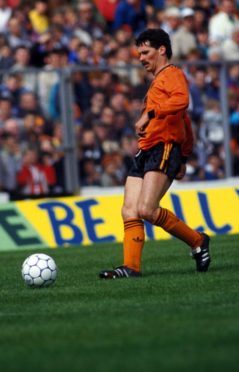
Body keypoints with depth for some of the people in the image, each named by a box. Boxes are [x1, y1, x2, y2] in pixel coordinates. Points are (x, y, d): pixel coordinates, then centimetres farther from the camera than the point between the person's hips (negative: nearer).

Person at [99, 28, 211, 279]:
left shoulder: (173, 74, 0)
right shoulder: (158, 80, 29)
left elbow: (181, 100, -24)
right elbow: (185, 123, 33)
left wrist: (149, 114, -29)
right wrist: (184, 158, 31)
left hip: (164, 148, -10)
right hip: (145, 152, 10)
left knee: (146, 210, -21)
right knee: (129, 211, -5)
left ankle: (198, 242, -5)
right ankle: (131, 267, -10)